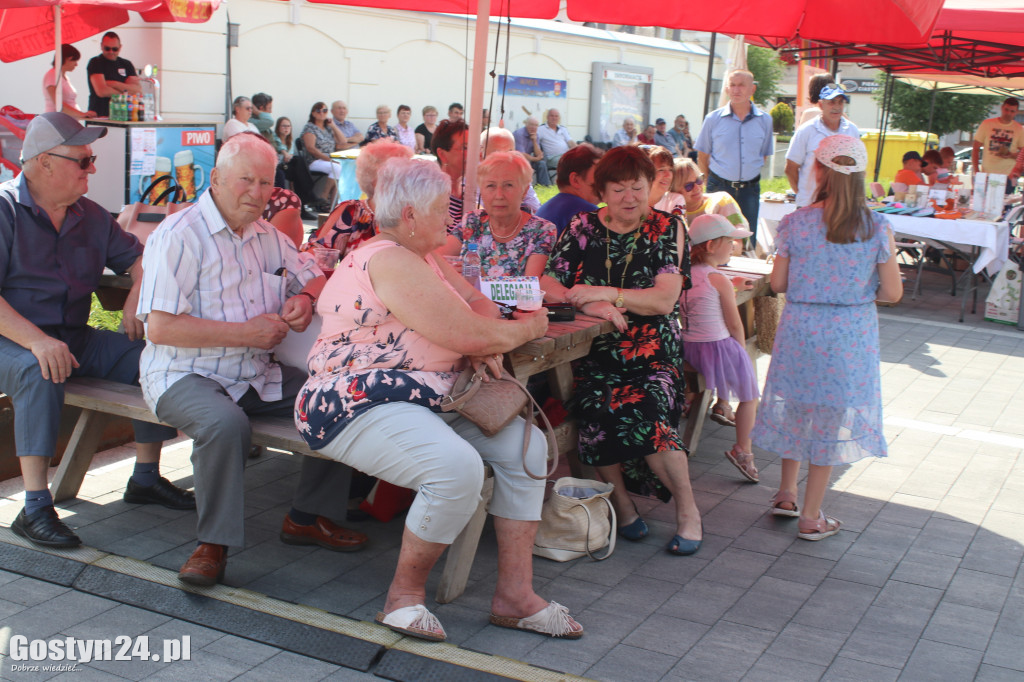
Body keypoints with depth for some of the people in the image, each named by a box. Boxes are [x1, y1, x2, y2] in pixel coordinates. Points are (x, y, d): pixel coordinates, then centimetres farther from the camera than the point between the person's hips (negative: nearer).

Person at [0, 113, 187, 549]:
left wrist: (137, 292, -5)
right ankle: (35, 508, -35)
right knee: (40, 372, -38)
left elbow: (139, 258, 19)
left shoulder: (90, 215, 10)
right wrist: (37, 340, -32)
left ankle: (146, 477, 6)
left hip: (76, 339, 6)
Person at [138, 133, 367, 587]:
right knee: (226, 423, -37)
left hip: (257, 374, 7)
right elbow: (160, 328, -21)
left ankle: (308, 516, 8)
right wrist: (246, 333, -20)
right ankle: (213, 543, -18)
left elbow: (312, 277, 24)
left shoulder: (267, 235, 11)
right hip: (185, 375, -7)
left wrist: (306, 299, -2)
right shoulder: (179, 236, -13)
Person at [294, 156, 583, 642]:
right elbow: (468, 336, -20)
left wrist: (489, 343, -4)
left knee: (527, 447, -3)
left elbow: (478, 304, 20)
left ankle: (514, 594, 0)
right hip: (359, 404, -10)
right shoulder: (389, 262, -17)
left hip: (427, 399, 11)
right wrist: (528, 328, -1)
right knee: (459, 467, -34)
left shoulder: (422, 256, 16)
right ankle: (405, 594, -12)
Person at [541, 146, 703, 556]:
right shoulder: (582, 228, 9)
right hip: (596, 353, 2)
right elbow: (547, 285, 1)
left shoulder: (666, 229, 5)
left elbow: (665, 300, -7)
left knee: (645, 415, -27)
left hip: (654, 353, -2)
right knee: (599, 411, -27)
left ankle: (688, 511, -4)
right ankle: (622, 506, -3)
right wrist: (588, 303, -17)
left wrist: (607, 294, -18)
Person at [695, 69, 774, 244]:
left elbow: (764, 156, 12)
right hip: (719, 188, -1)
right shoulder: (713, 119, -3)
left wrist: (749, 176, 8)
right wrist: (713, 183, 5)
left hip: (750, 189, 1)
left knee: (748, 242, 7)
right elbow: (702, 156, 4)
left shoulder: (765, 120, 1)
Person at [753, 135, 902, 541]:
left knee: (797, 407, 22)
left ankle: (786, 494, 34)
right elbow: (892, 293, -7)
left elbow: (778, 284, -3)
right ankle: (810, 517, 19)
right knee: (832, 419, 10)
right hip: (852, 336, -1)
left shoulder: (795, 223, -10)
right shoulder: (876, 228, -10)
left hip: (800, 329, 1)